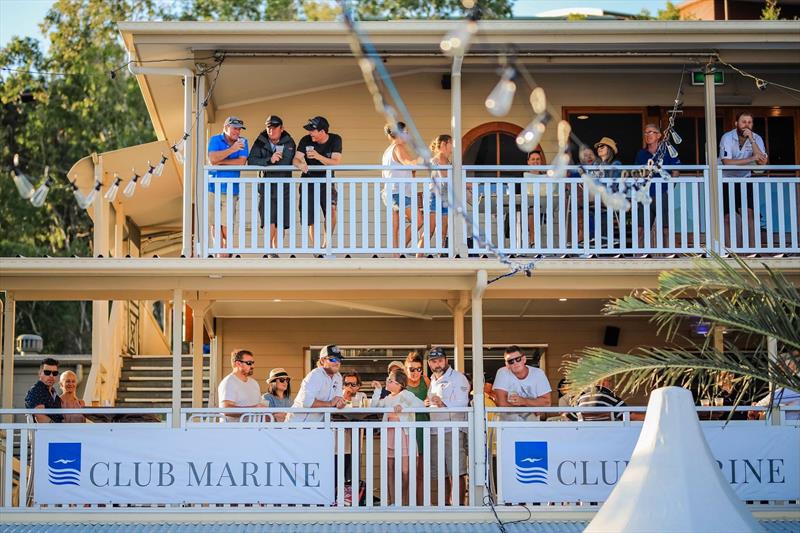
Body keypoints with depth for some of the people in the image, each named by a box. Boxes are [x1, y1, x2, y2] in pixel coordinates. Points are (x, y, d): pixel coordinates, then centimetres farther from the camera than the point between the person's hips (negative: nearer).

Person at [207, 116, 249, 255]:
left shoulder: (242, 142, 4)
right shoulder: (215, 140, 1)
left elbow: (242, 162, -10)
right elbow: (212, 159, -15)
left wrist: (220, 162, -10)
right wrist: (232, 149, -19)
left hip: (231, 190, 0)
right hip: (213, 188, 0)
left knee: (226, 225, -5)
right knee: (215, 224, 3)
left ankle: (227, 252, 11)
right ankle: (220, 253, 13)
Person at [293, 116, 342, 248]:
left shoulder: (335, 140, -8)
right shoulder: (306, 140, -7)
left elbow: (336, 163, -18)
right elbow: (296, 159, -13)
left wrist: (318, 156, -32)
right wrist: (300, 164, -38)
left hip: (326, 182, -1)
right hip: (308, 183, 1)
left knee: (331, 210, -26)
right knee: (310, 219, 1)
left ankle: (326, 244, -11)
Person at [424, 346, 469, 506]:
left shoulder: (458, 378, -3)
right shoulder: (433, 381, 22)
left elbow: (461, 405, -15)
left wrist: (444, 405, -30)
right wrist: (426, 404, 10)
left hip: (453, 430, -8)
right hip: (435, 431, 8)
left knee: (457, 473, -11)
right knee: (442, 474, 10)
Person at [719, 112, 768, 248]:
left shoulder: (756, 139, -8)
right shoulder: (727, 138, -17)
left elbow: (763, 162, -21)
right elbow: (727, 162, -29)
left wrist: (751, 140, -27)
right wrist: (752, 159, -28)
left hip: (744, 180, 2)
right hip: (725, 181, -2)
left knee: (749, 214, -12)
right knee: (727, 217, 0)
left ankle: (752, 248, -9)